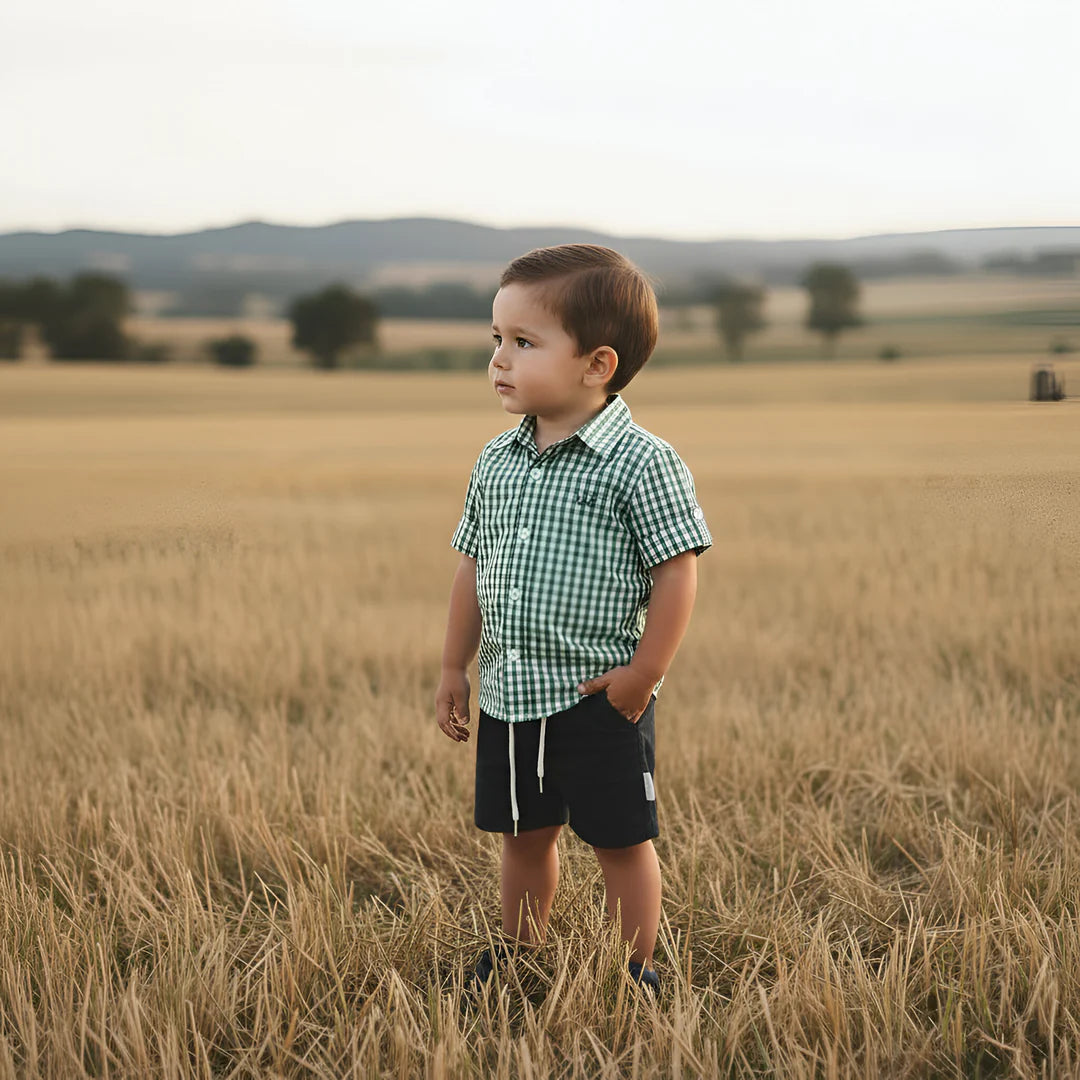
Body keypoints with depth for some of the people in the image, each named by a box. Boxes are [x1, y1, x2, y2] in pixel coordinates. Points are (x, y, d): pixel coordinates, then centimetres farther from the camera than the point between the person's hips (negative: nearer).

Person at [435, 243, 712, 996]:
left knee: (620, 841, 6)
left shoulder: (641, 462, -13)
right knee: (524, 834, 19)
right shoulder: (496, 462, 7)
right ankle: (520, 955, 37)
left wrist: (644, 674, -15)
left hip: (599, 698, -6)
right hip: (510, 694, 6)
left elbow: (677, 571, -13)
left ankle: (634, 970, 23)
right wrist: (456, 669, 14)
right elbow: (474, 567, 14)